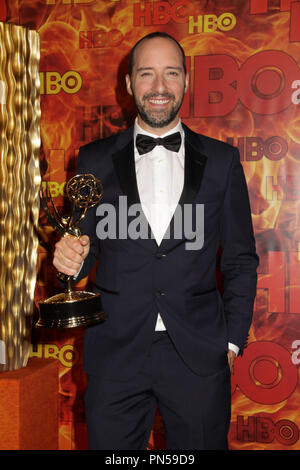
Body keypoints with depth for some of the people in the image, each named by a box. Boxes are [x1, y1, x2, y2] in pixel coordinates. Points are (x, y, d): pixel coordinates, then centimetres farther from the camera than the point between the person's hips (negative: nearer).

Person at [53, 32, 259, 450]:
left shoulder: (222, 160, 4)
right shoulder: (95, 160, 5)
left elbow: (241, 258, 7)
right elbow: (86, 248, 9)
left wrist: (233, 339, 1)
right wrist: (72, 259, -14)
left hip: (199, 354, 0)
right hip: (115, 353, 1)